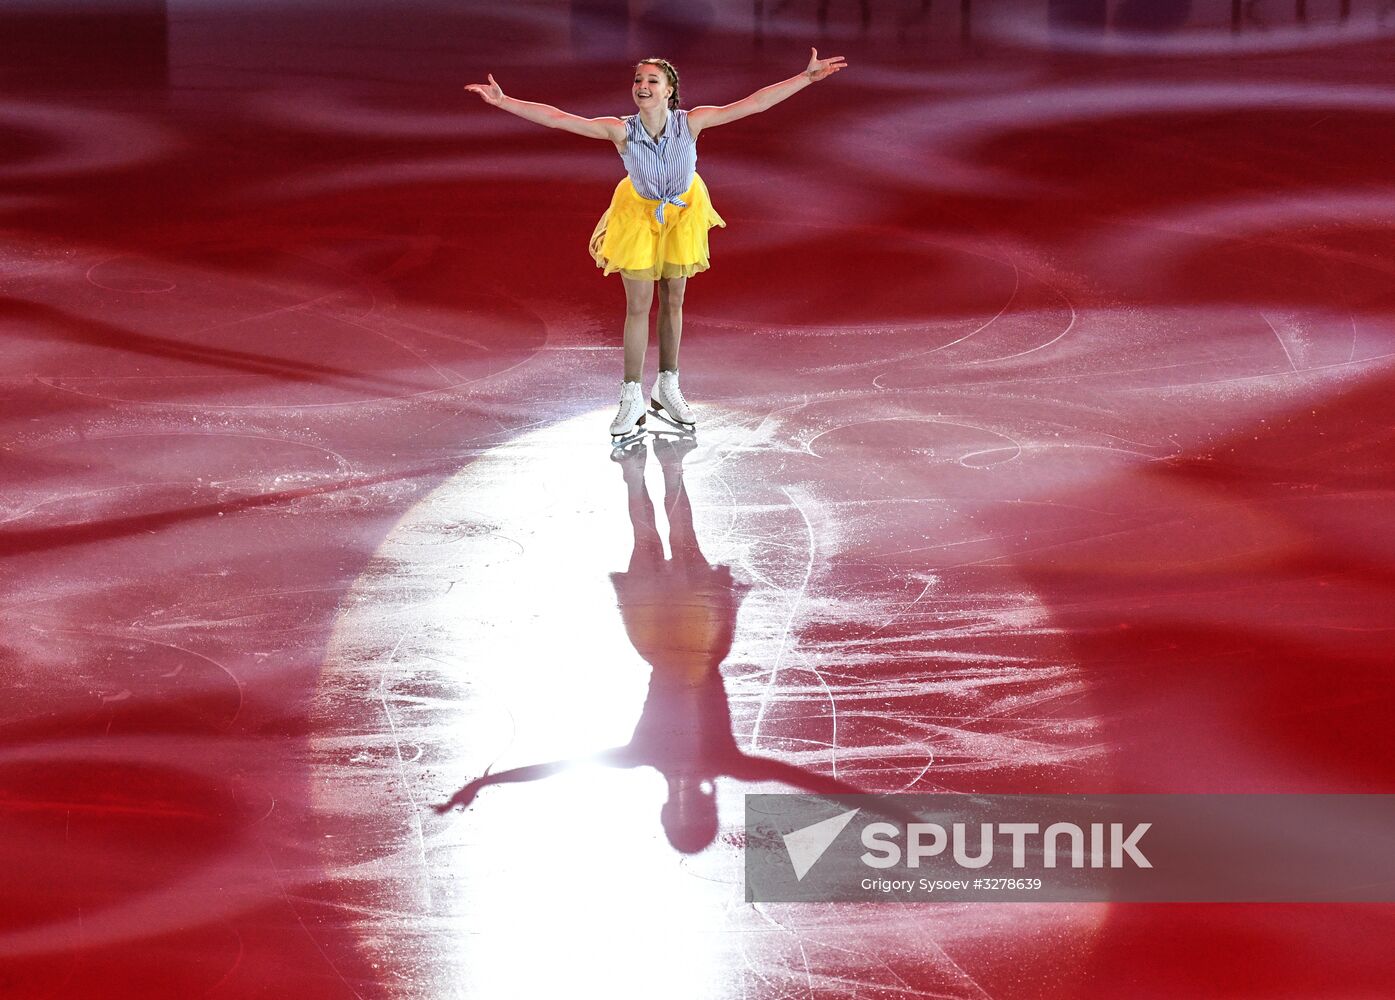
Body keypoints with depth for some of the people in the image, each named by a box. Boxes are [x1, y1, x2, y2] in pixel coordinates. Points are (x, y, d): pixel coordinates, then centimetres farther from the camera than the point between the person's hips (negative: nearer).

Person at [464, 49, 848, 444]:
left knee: (673, 301, 13)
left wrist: (807, 77, -29)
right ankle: (632, 400, 11)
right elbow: (556, 118, -28)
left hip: (683, 210, 1)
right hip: (639, 211, -1)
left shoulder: (690, 123, -29)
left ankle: (667, 389, 29)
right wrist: (504, 101, -33)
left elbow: (755, 102, -27)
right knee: (638, 306, 2)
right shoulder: (621, 131, -29)